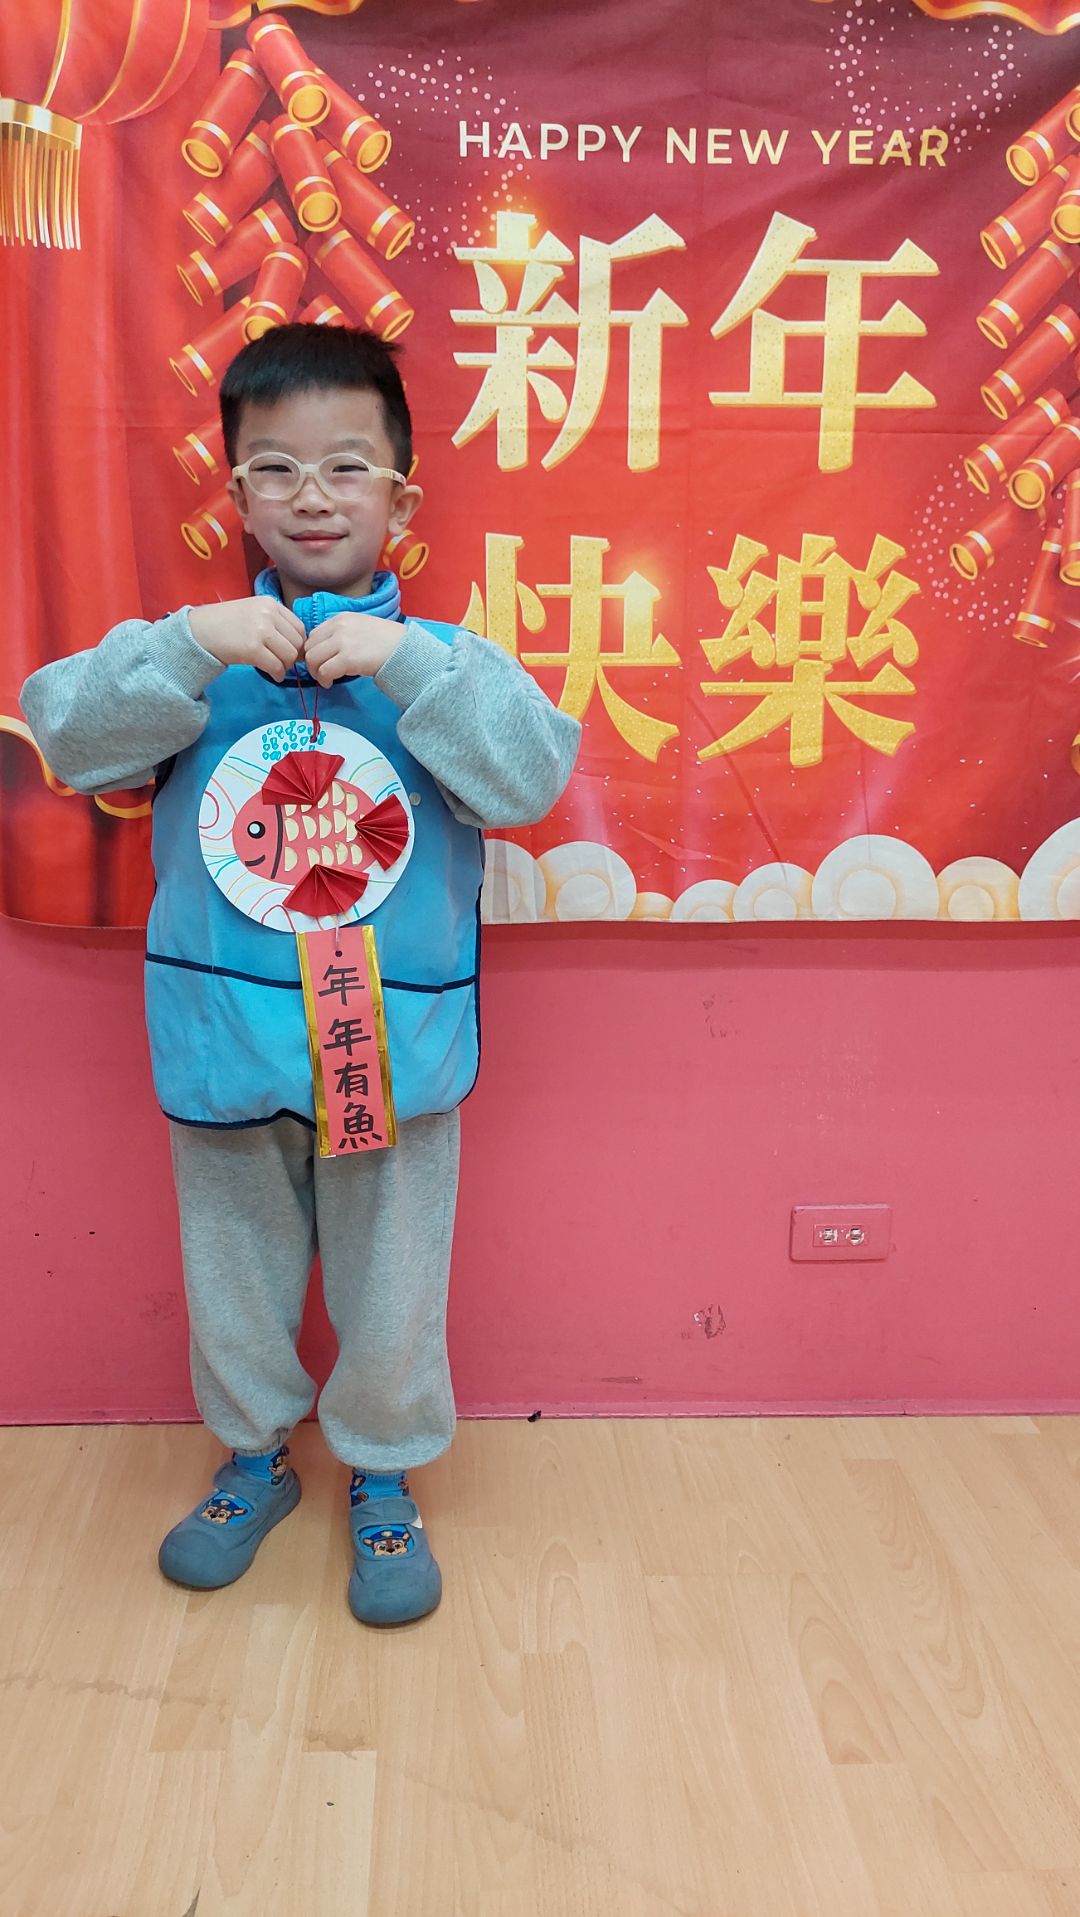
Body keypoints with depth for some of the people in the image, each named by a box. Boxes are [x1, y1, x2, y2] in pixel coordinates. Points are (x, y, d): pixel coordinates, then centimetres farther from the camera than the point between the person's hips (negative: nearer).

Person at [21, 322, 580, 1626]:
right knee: (235, 1272, 20)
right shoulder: (201, 650, 0)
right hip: (222, 1037, 2)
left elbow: (530, 780, -18)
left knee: (390, 1285, 14)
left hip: (395, 1044, -1)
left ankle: (383, 1477, 40)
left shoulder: (440, 659, -5)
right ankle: (253, 1456, 45)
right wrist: (185, 647, -23)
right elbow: (68, 736, -10)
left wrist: (408, 661, -27)